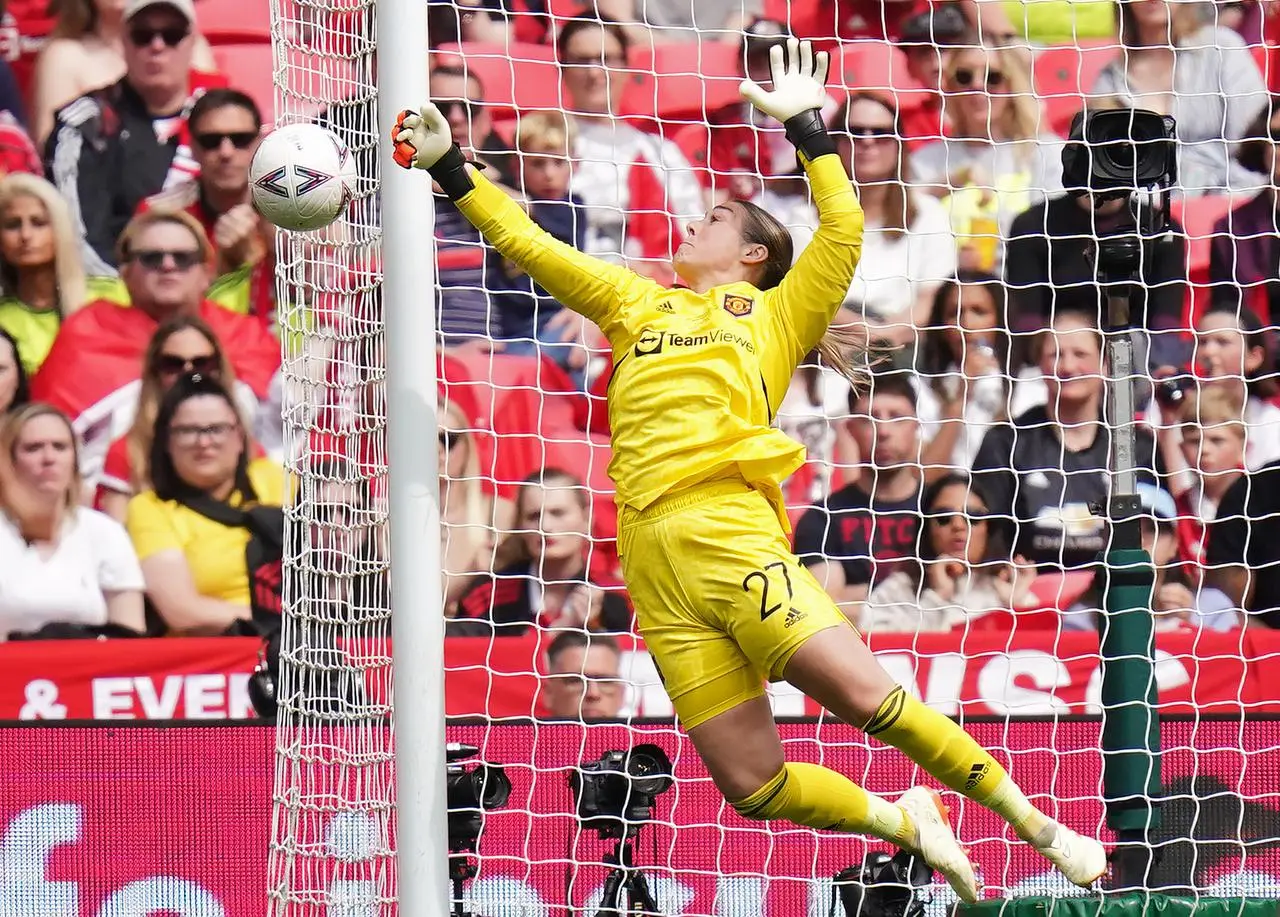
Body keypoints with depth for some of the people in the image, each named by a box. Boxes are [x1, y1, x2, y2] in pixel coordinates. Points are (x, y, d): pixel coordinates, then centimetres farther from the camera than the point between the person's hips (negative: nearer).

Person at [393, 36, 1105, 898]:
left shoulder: (774, 312, 18)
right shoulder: (639, 304, 29)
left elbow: (844, 229, 7)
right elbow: (527, 244, 29)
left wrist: (807, 125, 13)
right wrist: (451, 168, 24)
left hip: (728, 533, -4)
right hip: (651, 556, 4)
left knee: (866, 694, -19)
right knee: (753, 784, -6)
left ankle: (1038, 828, -7)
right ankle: (904, 822, 18)